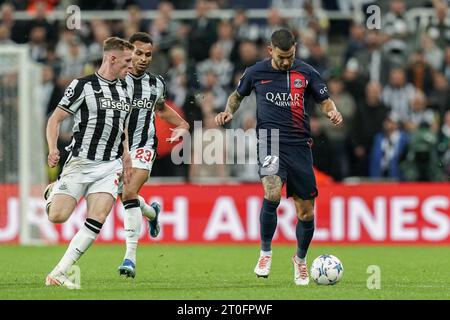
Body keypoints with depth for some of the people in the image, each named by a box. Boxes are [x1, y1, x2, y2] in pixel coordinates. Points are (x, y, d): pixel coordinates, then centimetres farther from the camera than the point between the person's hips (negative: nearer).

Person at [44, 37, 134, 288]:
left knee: (97, 221, -13)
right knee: (58, 216, -11)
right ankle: (53, 191, 27)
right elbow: (55, 119, -5)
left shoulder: (124, 88, 13)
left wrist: (125, 156, 19)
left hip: (110, 166, 5)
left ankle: (58, 275, -10)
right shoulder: (83, 85, -7)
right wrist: (53, 149, -19)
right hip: (81, 162, -4)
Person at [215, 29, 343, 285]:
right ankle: (266, 252, -9)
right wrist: (229, 111, 1)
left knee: (306, 212, 3)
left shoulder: (306, 73, 4)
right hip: (270, 143, -2)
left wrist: (333, 112, -11)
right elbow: (238, 95, 21)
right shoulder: (256, 73, 4)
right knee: (272, 194, -29)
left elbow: (325, 100, 12)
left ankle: (301, 259, 30)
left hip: (299, 145, 2)